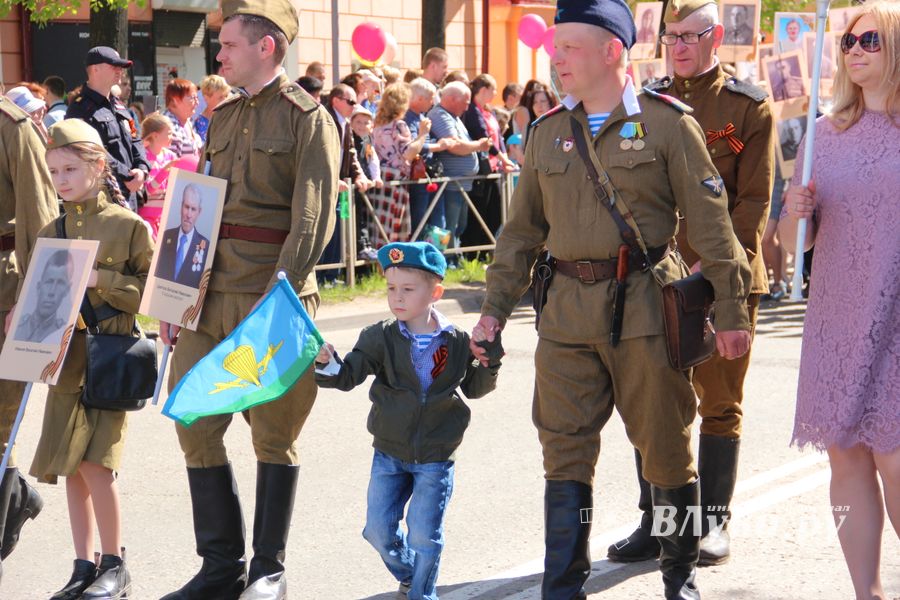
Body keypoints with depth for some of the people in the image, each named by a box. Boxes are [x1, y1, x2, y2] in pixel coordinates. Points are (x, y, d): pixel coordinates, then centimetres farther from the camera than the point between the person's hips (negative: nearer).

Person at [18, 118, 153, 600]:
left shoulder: (128, 225, -3)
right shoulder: (51, 232, 11)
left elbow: (151, 290, -6)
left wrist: (101, 280, -16)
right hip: (65, 360, 5)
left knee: (95, 464, -11)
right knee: (71, 468, 6)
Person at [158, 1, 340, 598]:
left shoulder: (308, 119, -4)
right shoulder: (223, 118, 16)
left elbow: (312, 220, -13)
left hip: (273, 301, -7)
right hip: (210, 297, 7)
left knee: (274, 436, 3)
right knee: (195, 427, 5)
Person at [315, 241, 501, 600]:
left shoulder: (456, 341, -5)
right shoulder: (382, 338, -6)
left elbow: (473, 388, 9)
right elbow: (349, 375, -15)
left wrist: (490, 361, -9)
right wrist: (326, 365, -36)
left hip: (435, 458, -2)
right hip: (389, 453, 2)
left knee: (424, 534, -2)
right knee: (379, 530, 7)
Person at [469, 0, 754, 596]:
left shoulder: (668, 122, -3)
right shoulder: (548, 132, 11)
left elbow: (711, 223, -3)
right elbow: (522, 231, 16)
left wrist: (730, 311, -6)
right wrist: (495, 307, 9)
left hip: (645, 306, -4)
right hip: (568, 311, 4)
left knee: (665, 446, 7)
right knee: (566, 451, 3)